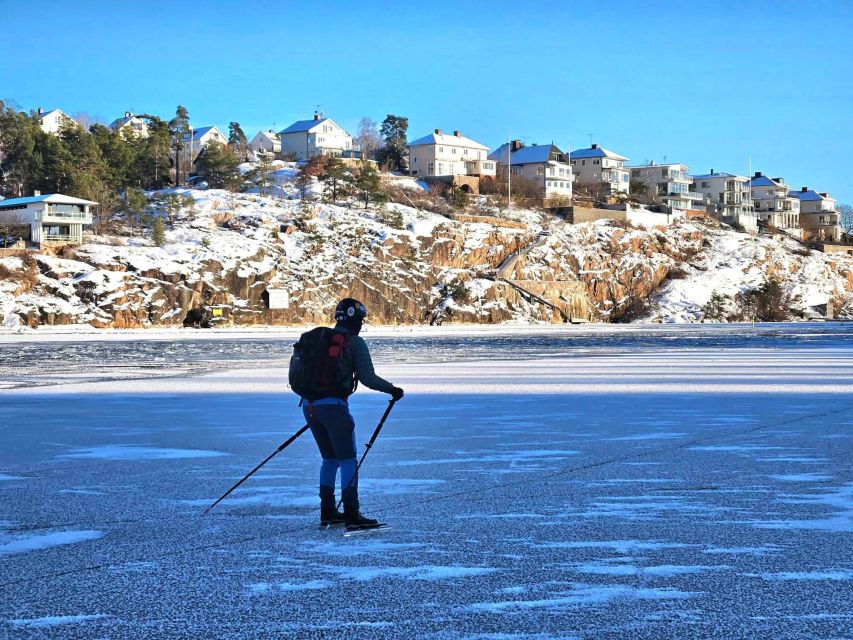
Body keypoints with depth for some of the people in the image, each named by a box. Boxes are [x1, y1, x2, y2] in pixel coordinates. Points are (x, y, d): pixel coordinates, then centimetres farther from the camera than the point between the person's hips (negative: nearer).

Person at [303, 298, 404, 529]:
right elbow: (367, 377, -9)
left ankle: (327, 512, 21)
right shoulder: (355, 343, -3)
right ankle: (351, 515, -7)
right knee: (348, 460, -1)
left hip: (309, 404, 7)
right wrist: (392, 389, 4)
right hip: (334, 405, -7)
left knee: (329, 458, 18)